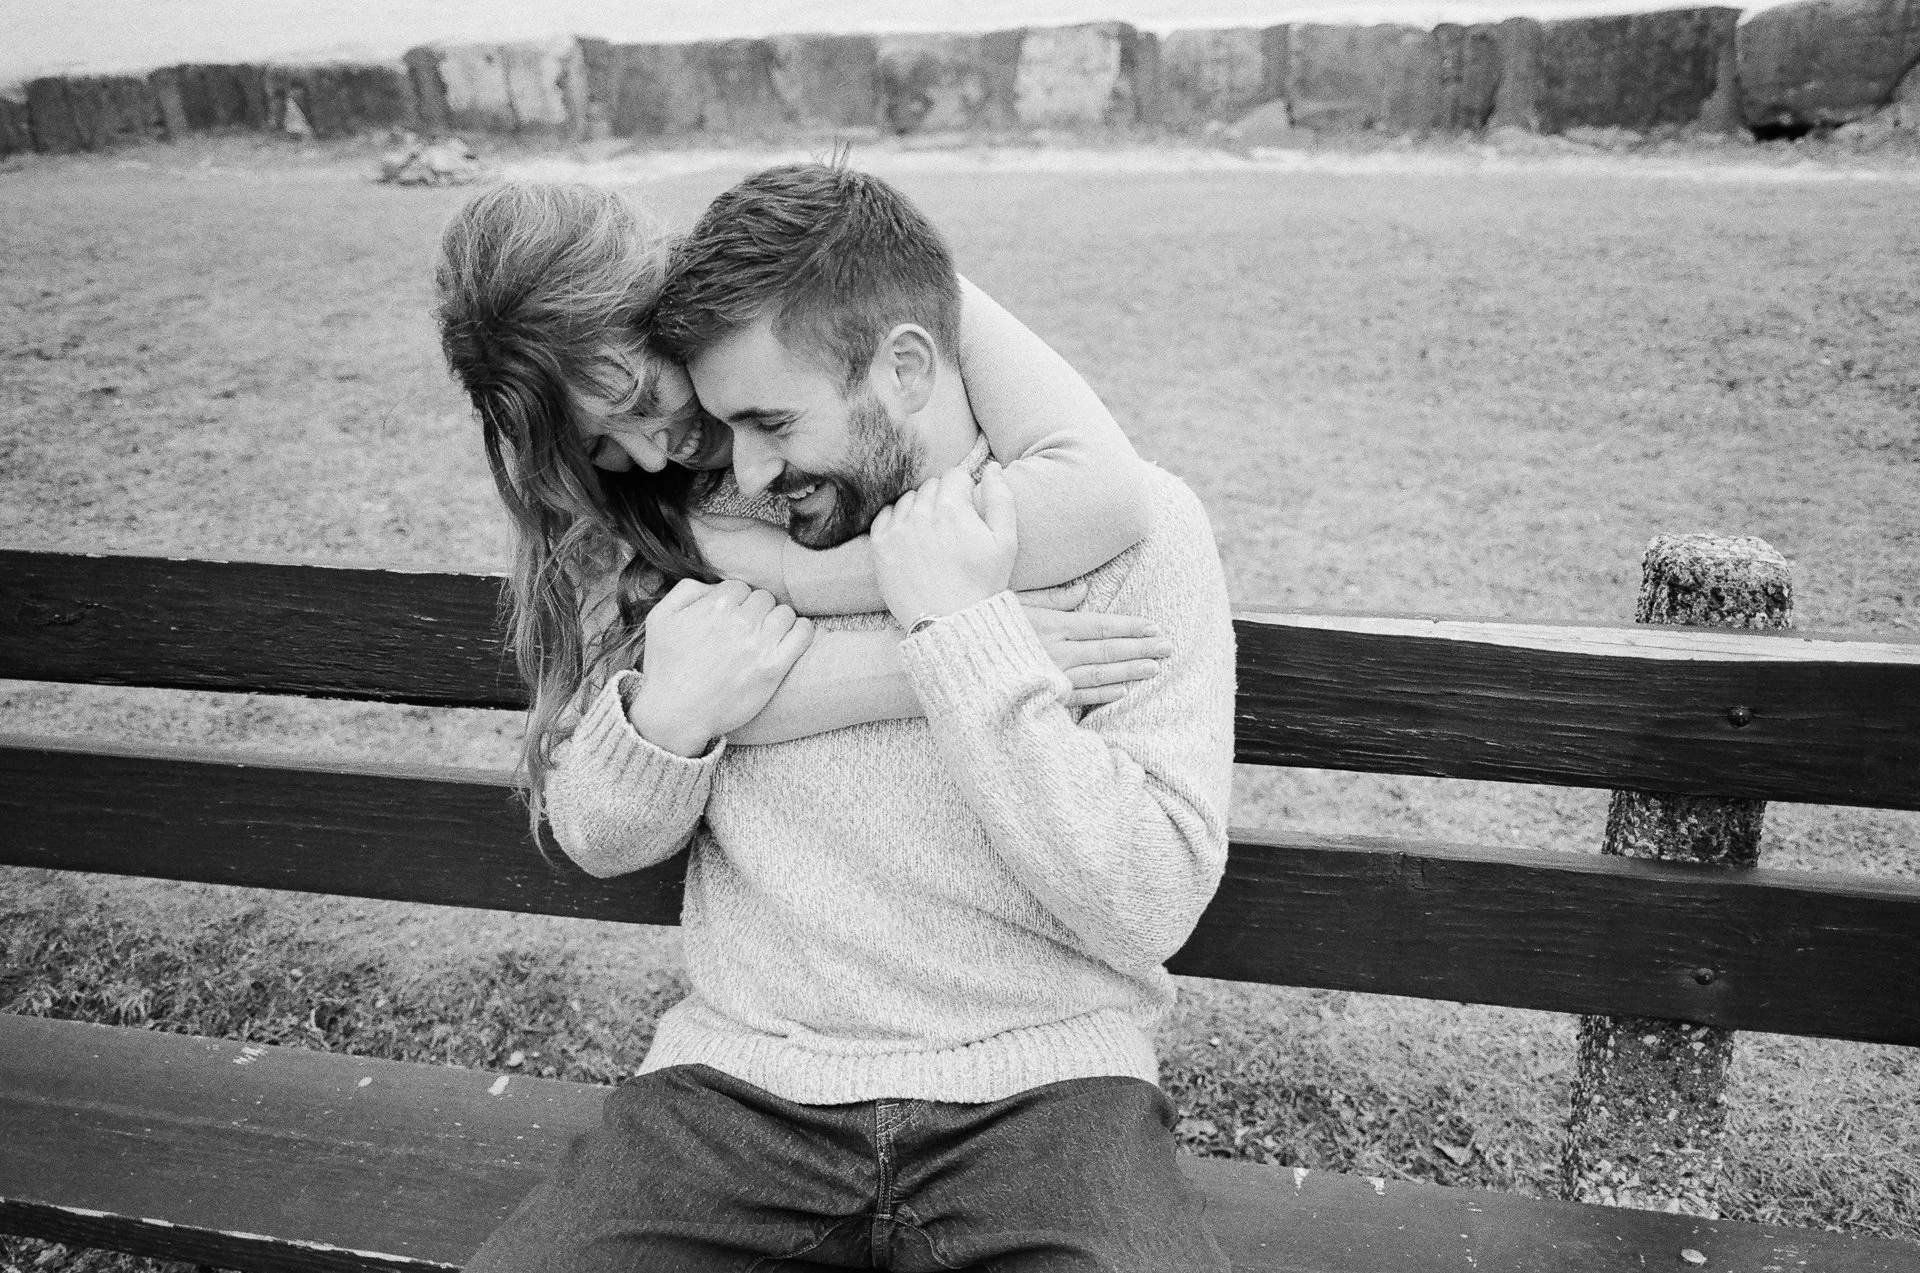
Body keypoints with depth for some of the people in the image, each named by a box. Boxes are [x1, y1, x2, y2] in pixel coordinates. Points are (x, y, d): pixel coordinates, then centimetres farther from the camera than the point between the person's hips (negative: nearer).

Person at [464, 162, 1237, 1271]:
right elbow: (598, 842, 12)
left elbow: (1148, 910, -13)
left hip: (1042, 1086, -1)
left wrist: (966, 629, -18)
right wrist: (661, 721, -10)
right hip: (740, 1082, 2)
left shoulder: (1133, 526, -6)